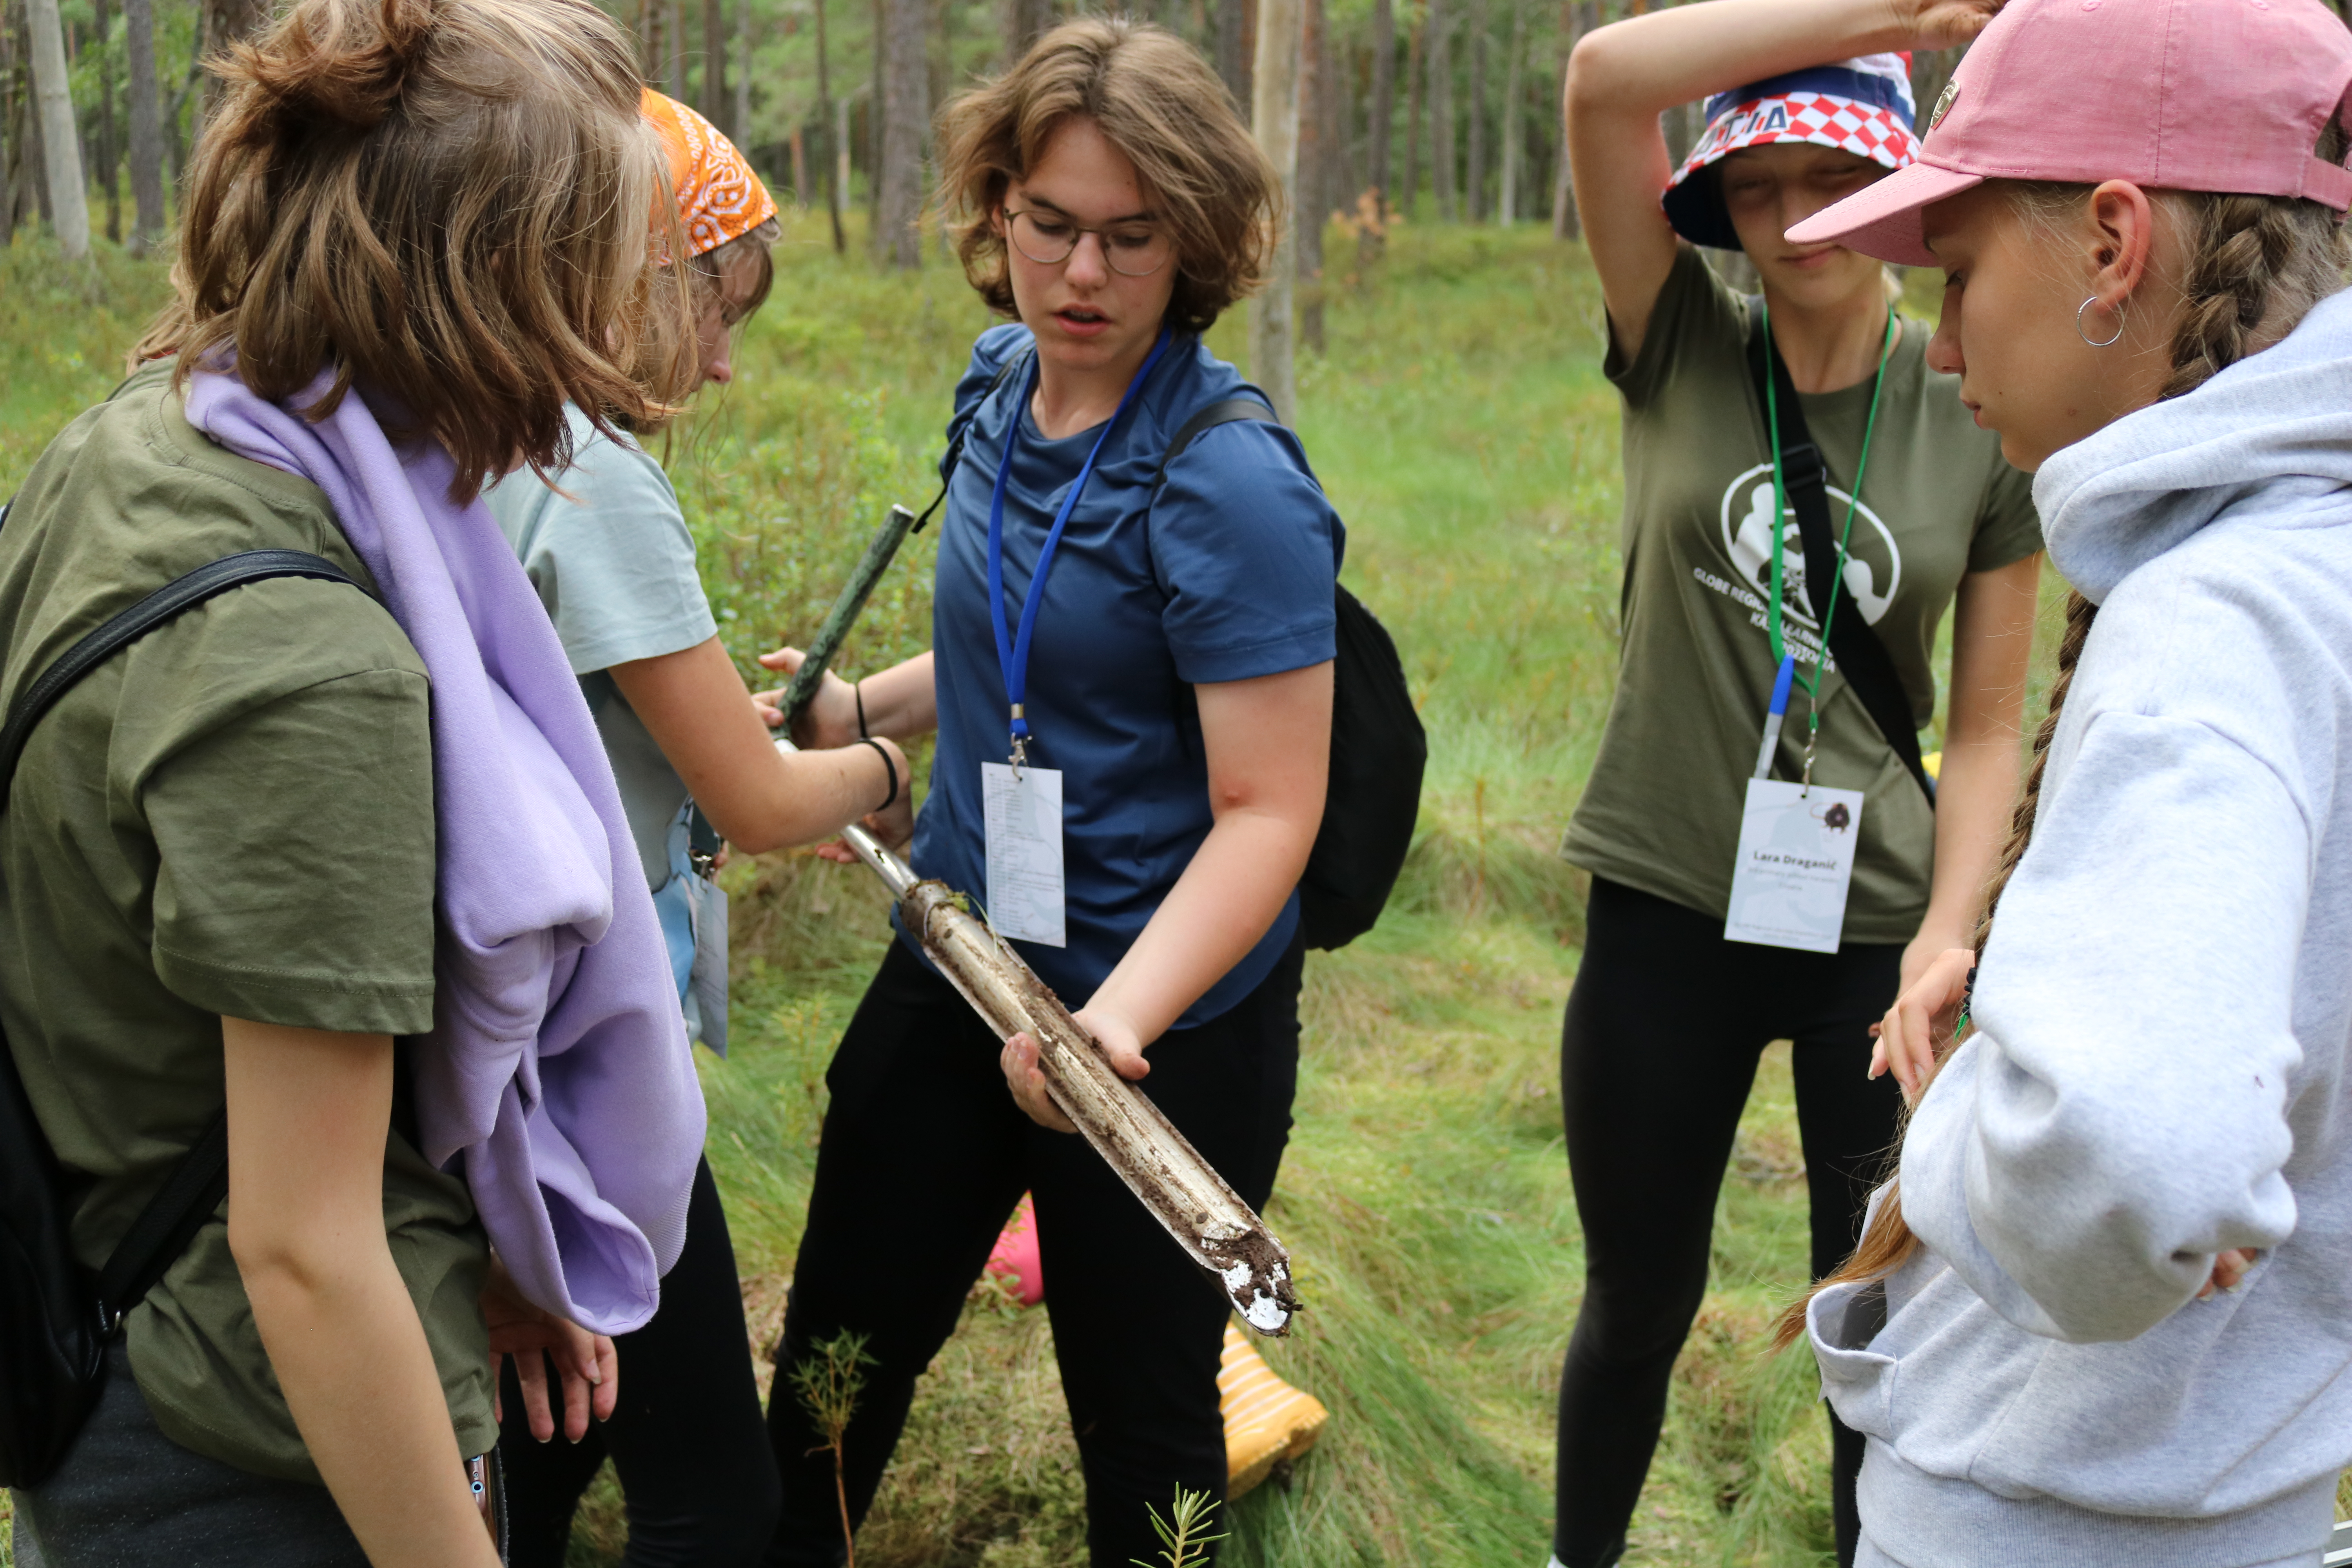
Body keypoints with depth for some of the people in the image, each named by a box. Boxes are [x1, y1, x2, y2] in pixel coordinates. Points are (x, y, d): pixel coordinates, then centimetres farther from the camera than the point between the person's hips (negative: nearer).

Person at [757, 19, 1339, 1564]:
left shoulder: (1230, 482, -22)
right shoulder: (1000, 385, 2)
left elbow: (1269, 812, -24)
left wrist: (1117, 1018, -37)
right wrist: (855, 710, 4)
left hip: (1163, 1024, -7)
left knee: (1142, 1410, 12)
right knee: (836, 1354, 20)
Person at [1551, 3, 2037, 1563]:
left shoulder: (1983, 420, -4)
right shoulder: (1682, 346, -4)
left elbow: (1989, 728, -2)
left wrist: (1940, 950, -14)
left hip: (1878, 926, 0)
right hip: (1670, 911, 1)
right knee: (1640, 1298, 17)